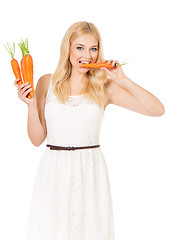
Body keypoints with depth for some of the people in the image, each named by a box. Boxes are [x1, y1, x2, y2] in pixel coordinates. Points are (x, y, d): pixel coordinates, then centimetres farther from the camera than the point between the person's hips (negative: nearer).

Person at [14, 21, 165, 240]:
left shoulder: (105, 87, 2)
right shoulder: (47, 83, 4)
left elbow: (157, 110, -6)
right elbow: (37, 138, 3)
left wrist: (122, 80, -9)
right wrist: (31, 104, -10)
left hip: (90, 172, 0)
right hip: (54, 171, 1)